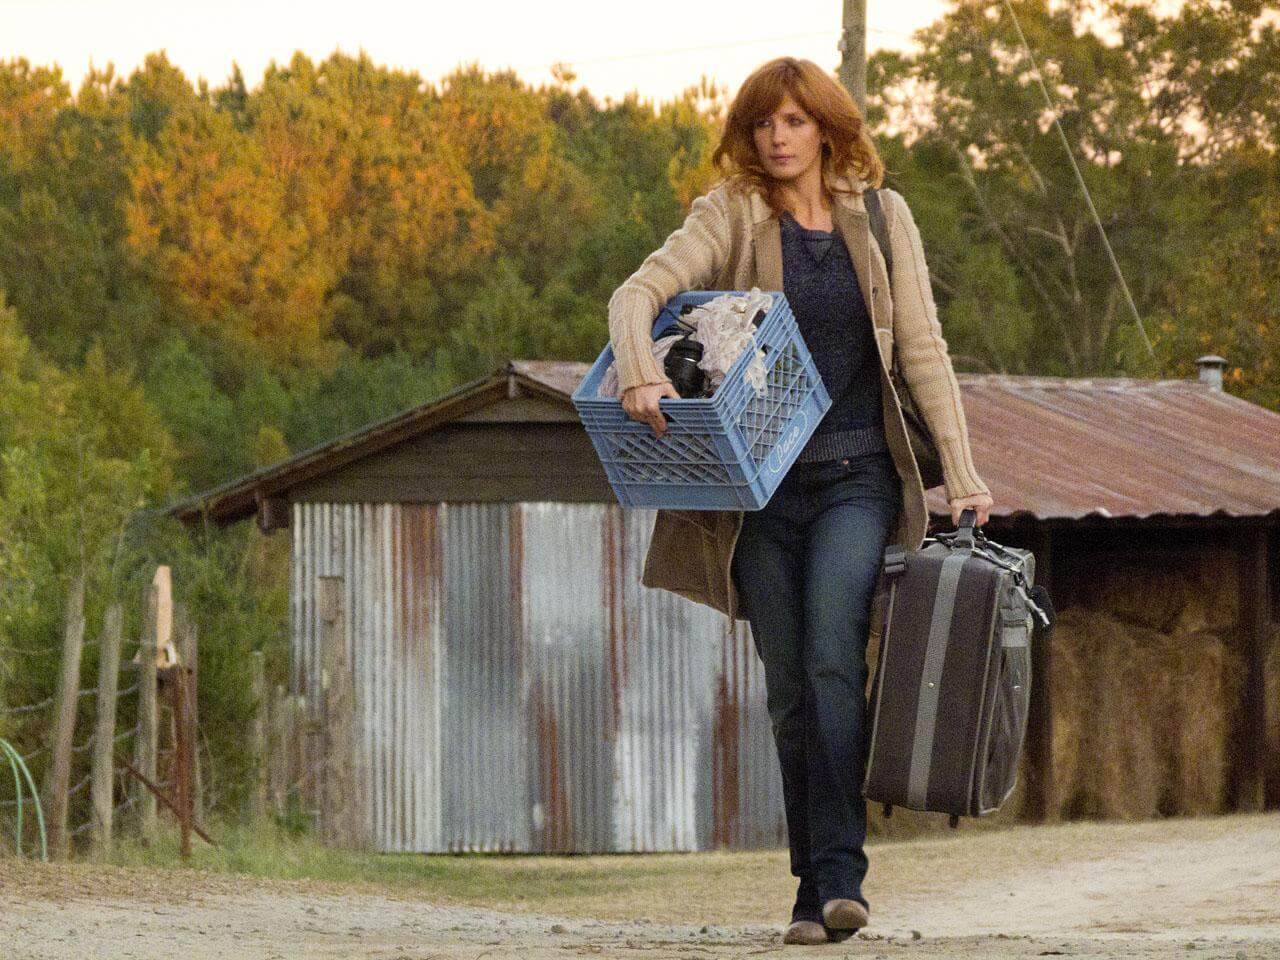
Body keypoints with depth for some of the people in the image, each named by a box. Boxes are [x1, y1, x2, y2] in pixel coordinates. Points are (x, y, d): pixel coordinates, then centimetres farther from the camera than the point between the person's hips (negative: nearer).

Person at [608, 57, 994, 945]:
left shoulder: (880, 218, 7)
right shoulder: (730, 217, 2)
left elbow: (923, 349, 7)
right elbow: (639, 294, -11)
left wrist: (962, 473, 0)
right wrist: (641, 375, -32)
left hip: (856, 477, -1)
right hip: (762, 483, 1)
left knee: (833, 658, -20)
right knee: (789, 687, 2)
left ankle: (839, 873, -24)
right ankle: (815, 888, 9)